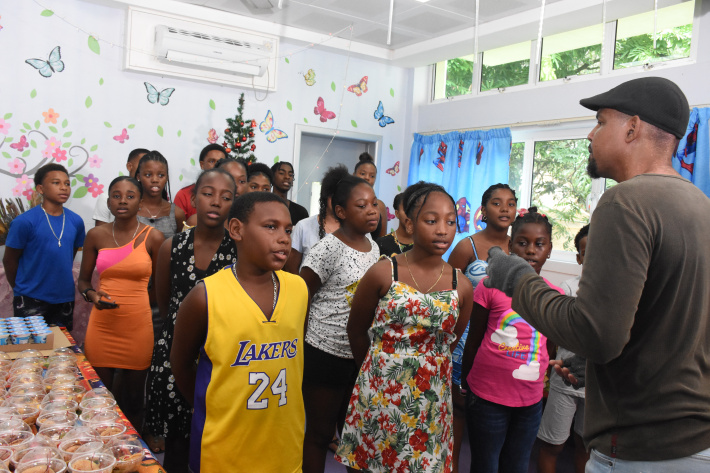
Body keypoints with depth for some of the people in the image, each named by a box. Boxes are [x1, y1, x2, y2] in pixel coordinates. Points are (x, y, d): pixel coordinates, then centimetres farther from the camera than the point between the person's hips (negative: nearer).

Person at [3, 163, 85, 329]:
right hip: (31, 301, -4)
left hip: (65, 298, 4)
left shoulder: (76, 221, 1)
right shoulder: (24, 222, -12)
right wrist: (22, 289, 6)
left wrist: (62, 281, 14)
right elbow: (9, 260, -3)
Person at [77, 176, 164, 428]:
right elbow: (83, 280, 14)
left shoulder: (153, 237, -1)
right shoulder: (96, 235, 4)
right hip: (102, 325, 2)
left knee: (133, 398, 10)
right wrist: (91, 295, -9)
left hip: (138, 326, -1)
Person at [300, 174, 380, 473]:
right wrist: (299, 347, -8)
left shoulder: (373, 247, 6)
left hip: (361, 356, 6)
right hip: (326, 355, -6)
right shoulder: (328, 249, -15)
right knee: (320, 433, 9)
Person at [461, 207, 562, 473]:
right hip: (487, 397, -3)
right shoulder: (491, 286, -8)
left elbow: (549, 348, 15)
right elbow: (473, 342, -1)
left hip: (530, 401, 3)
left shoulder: (555, 294, 2)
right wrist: (464, 386, 4)